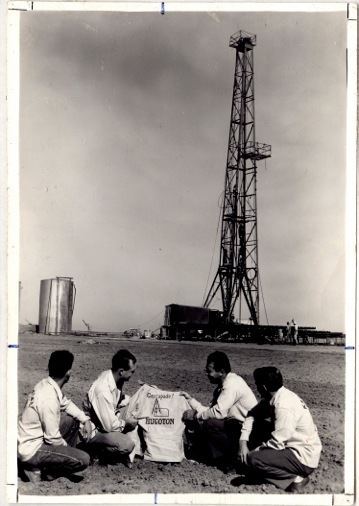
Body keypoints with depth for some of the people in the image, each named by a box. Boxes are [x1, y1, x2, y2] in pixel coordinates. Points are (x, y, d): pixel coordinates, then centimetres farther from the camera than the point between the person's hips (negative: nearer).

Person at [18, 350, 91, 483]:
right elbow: (53, 438, -23)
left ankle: (67, 458, 20)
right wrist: (67, 446, -3)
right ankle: (38, 470, 0)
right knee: (83, 460, -17)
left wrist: (85, 419, 4)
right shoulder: (49, 398, -30)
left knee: (73, 419, 15)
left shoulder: (45, 383, -3)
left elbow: (66, 403, 16)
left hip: (28, 439, 9)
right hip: (31, 450, -9)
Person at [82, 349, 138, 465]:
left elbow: (121, 400, 13)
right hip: (94, 431, -9)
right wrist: (126, 422, -10)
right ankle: (94, 450, -2)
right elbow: (109, 426, -28)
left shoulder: (116, 378, -7)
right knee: (127, 445, -27)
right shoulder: (102, 390, -33)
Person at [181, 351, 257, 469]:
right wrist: (190, 399, 1)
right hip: (232, 425, 9)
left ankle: (233, 459, -11)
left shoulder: (233, 383, -20)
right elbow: (210, 411, 8)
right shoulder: (221, 386, 10)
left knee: (210, 424, -28)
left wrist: (195, 415, -15)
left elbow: (218, 412, -27)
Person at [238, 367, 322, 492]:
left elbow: (277, 443, -24)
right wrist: (243, 441, -3)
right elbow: (252, 414, 9)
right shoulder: (276, 397, 1)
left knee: (253, 460, -24)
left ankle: (296, 478, -9)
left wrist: (251, 453, -11)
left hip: (304, 459, -10)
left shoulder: (284, 406, -25)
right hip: (294, 448, 10)